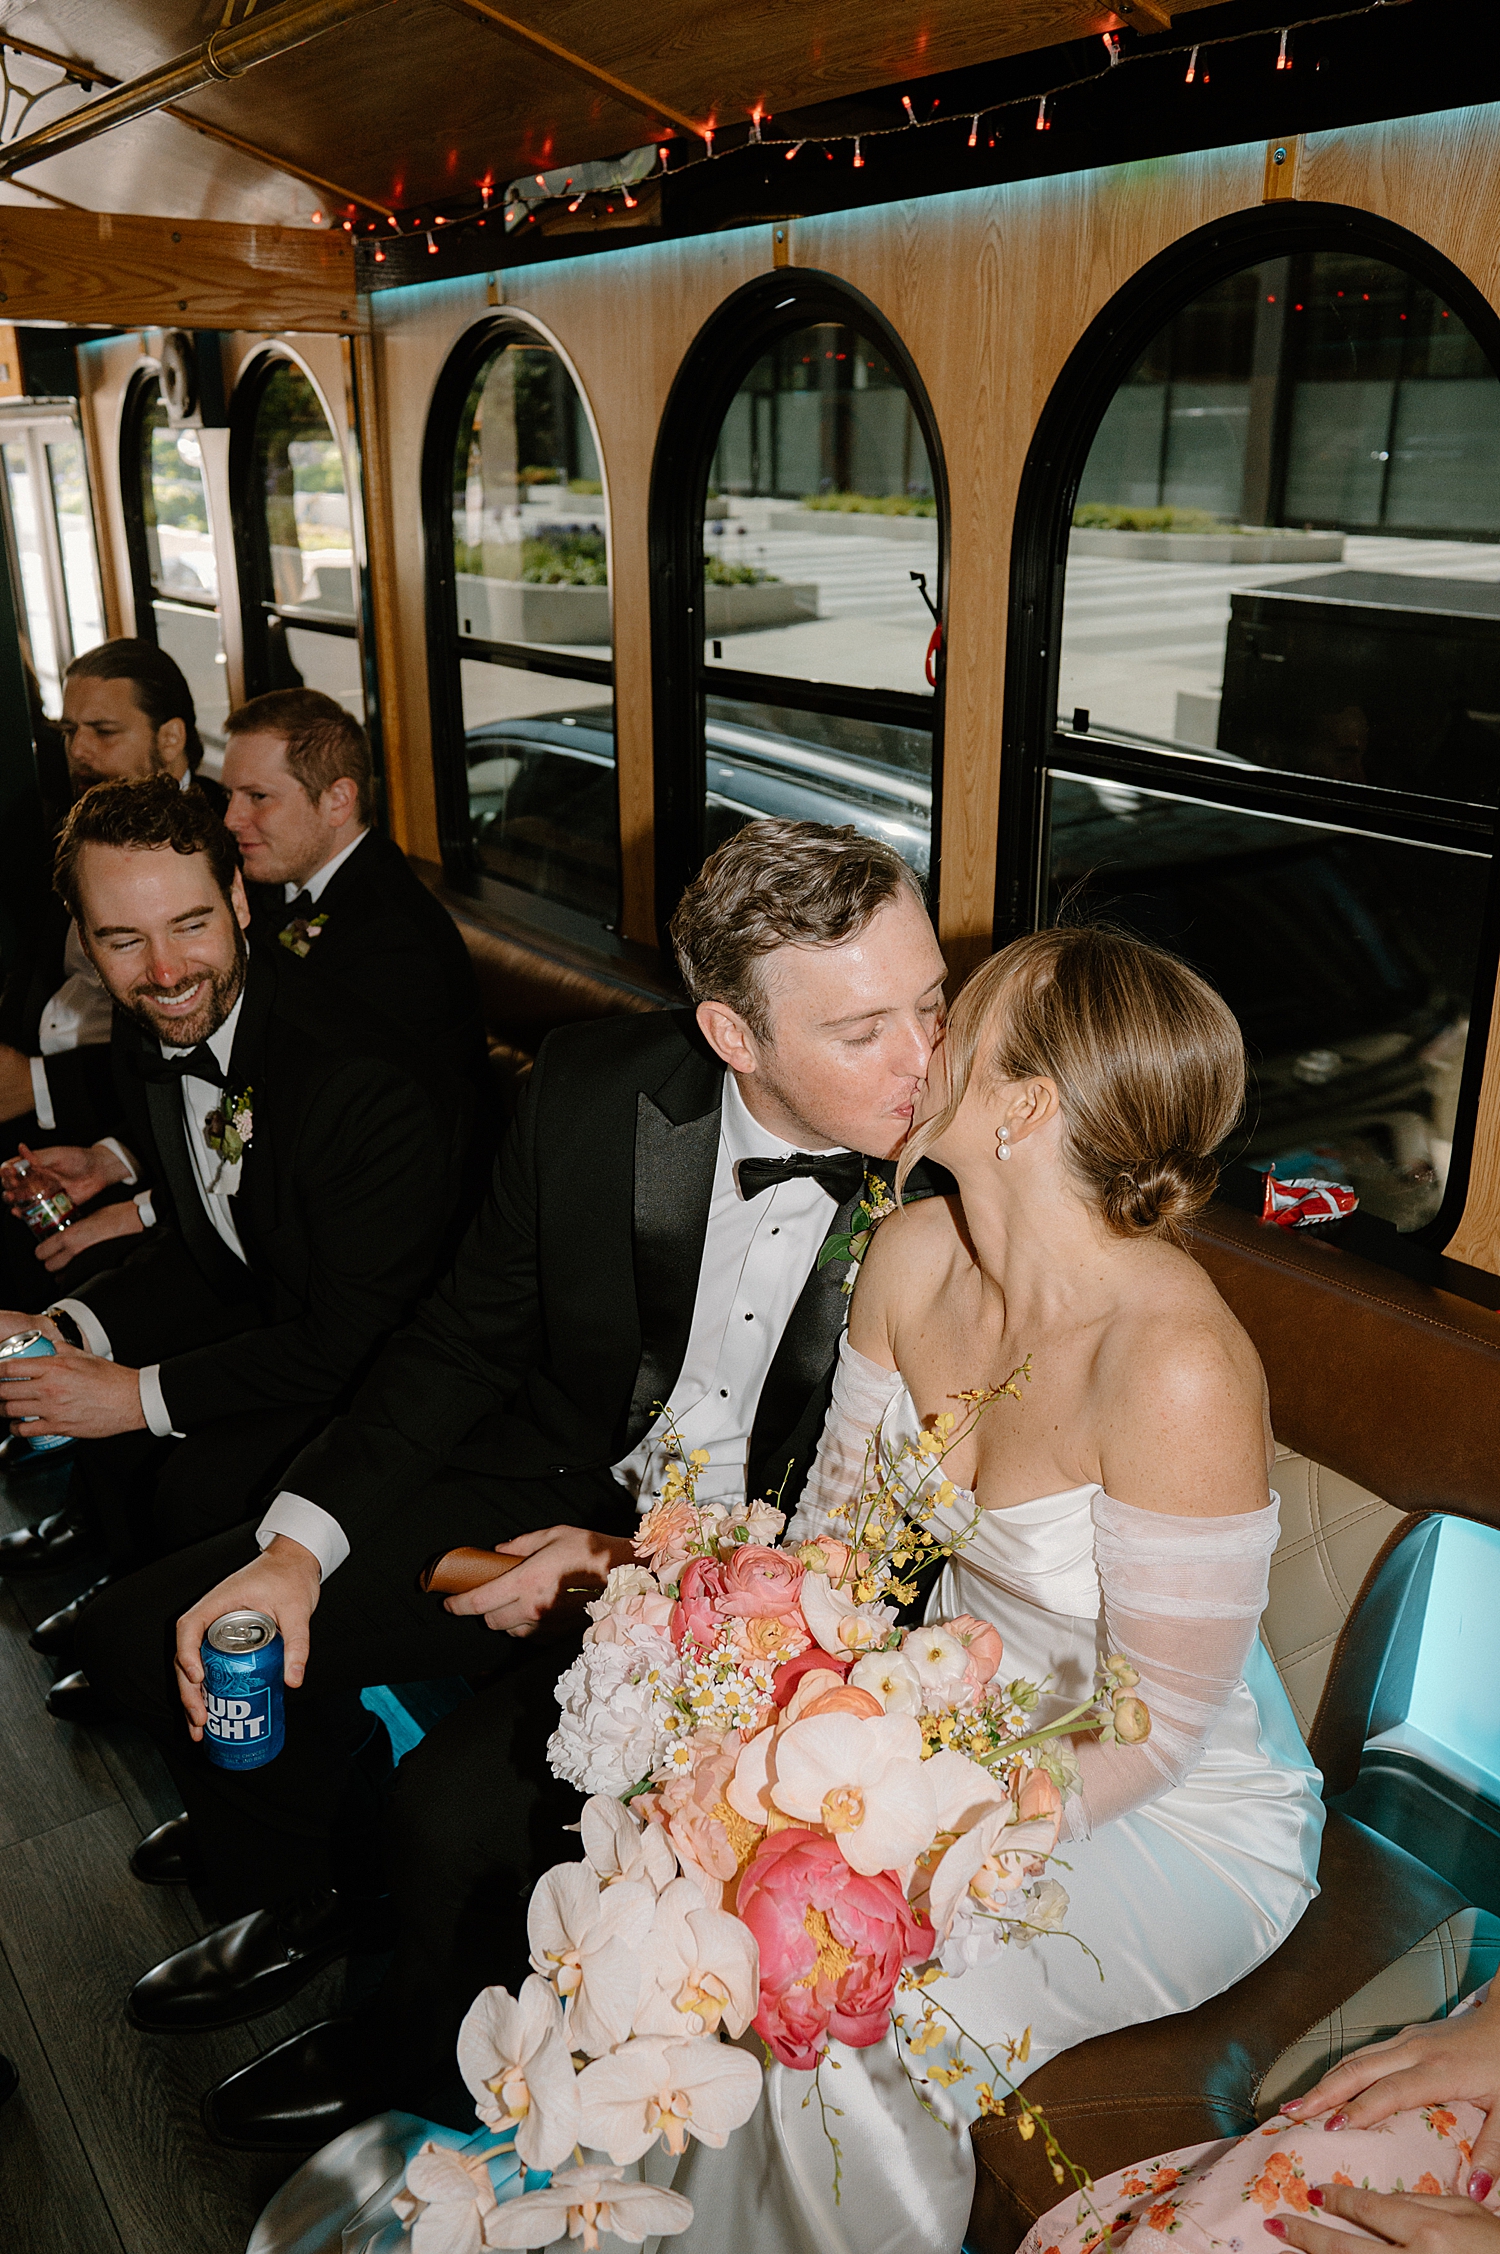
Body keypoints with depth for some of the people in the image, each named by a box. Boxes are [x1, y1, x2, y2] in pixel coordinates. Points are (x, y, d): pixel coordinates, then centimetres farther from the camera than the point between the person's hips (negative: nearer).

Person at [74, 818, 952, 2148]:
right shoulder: (596, 1090, -12)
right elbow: (468, 1342, 2)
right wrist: (301, 1544, -8)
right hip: (570, 1487, 5)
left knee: (460, 1811, -26)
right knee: (148, 1632, 2)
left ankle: (416, 2046, 13)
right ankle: (305, 1903, 32)